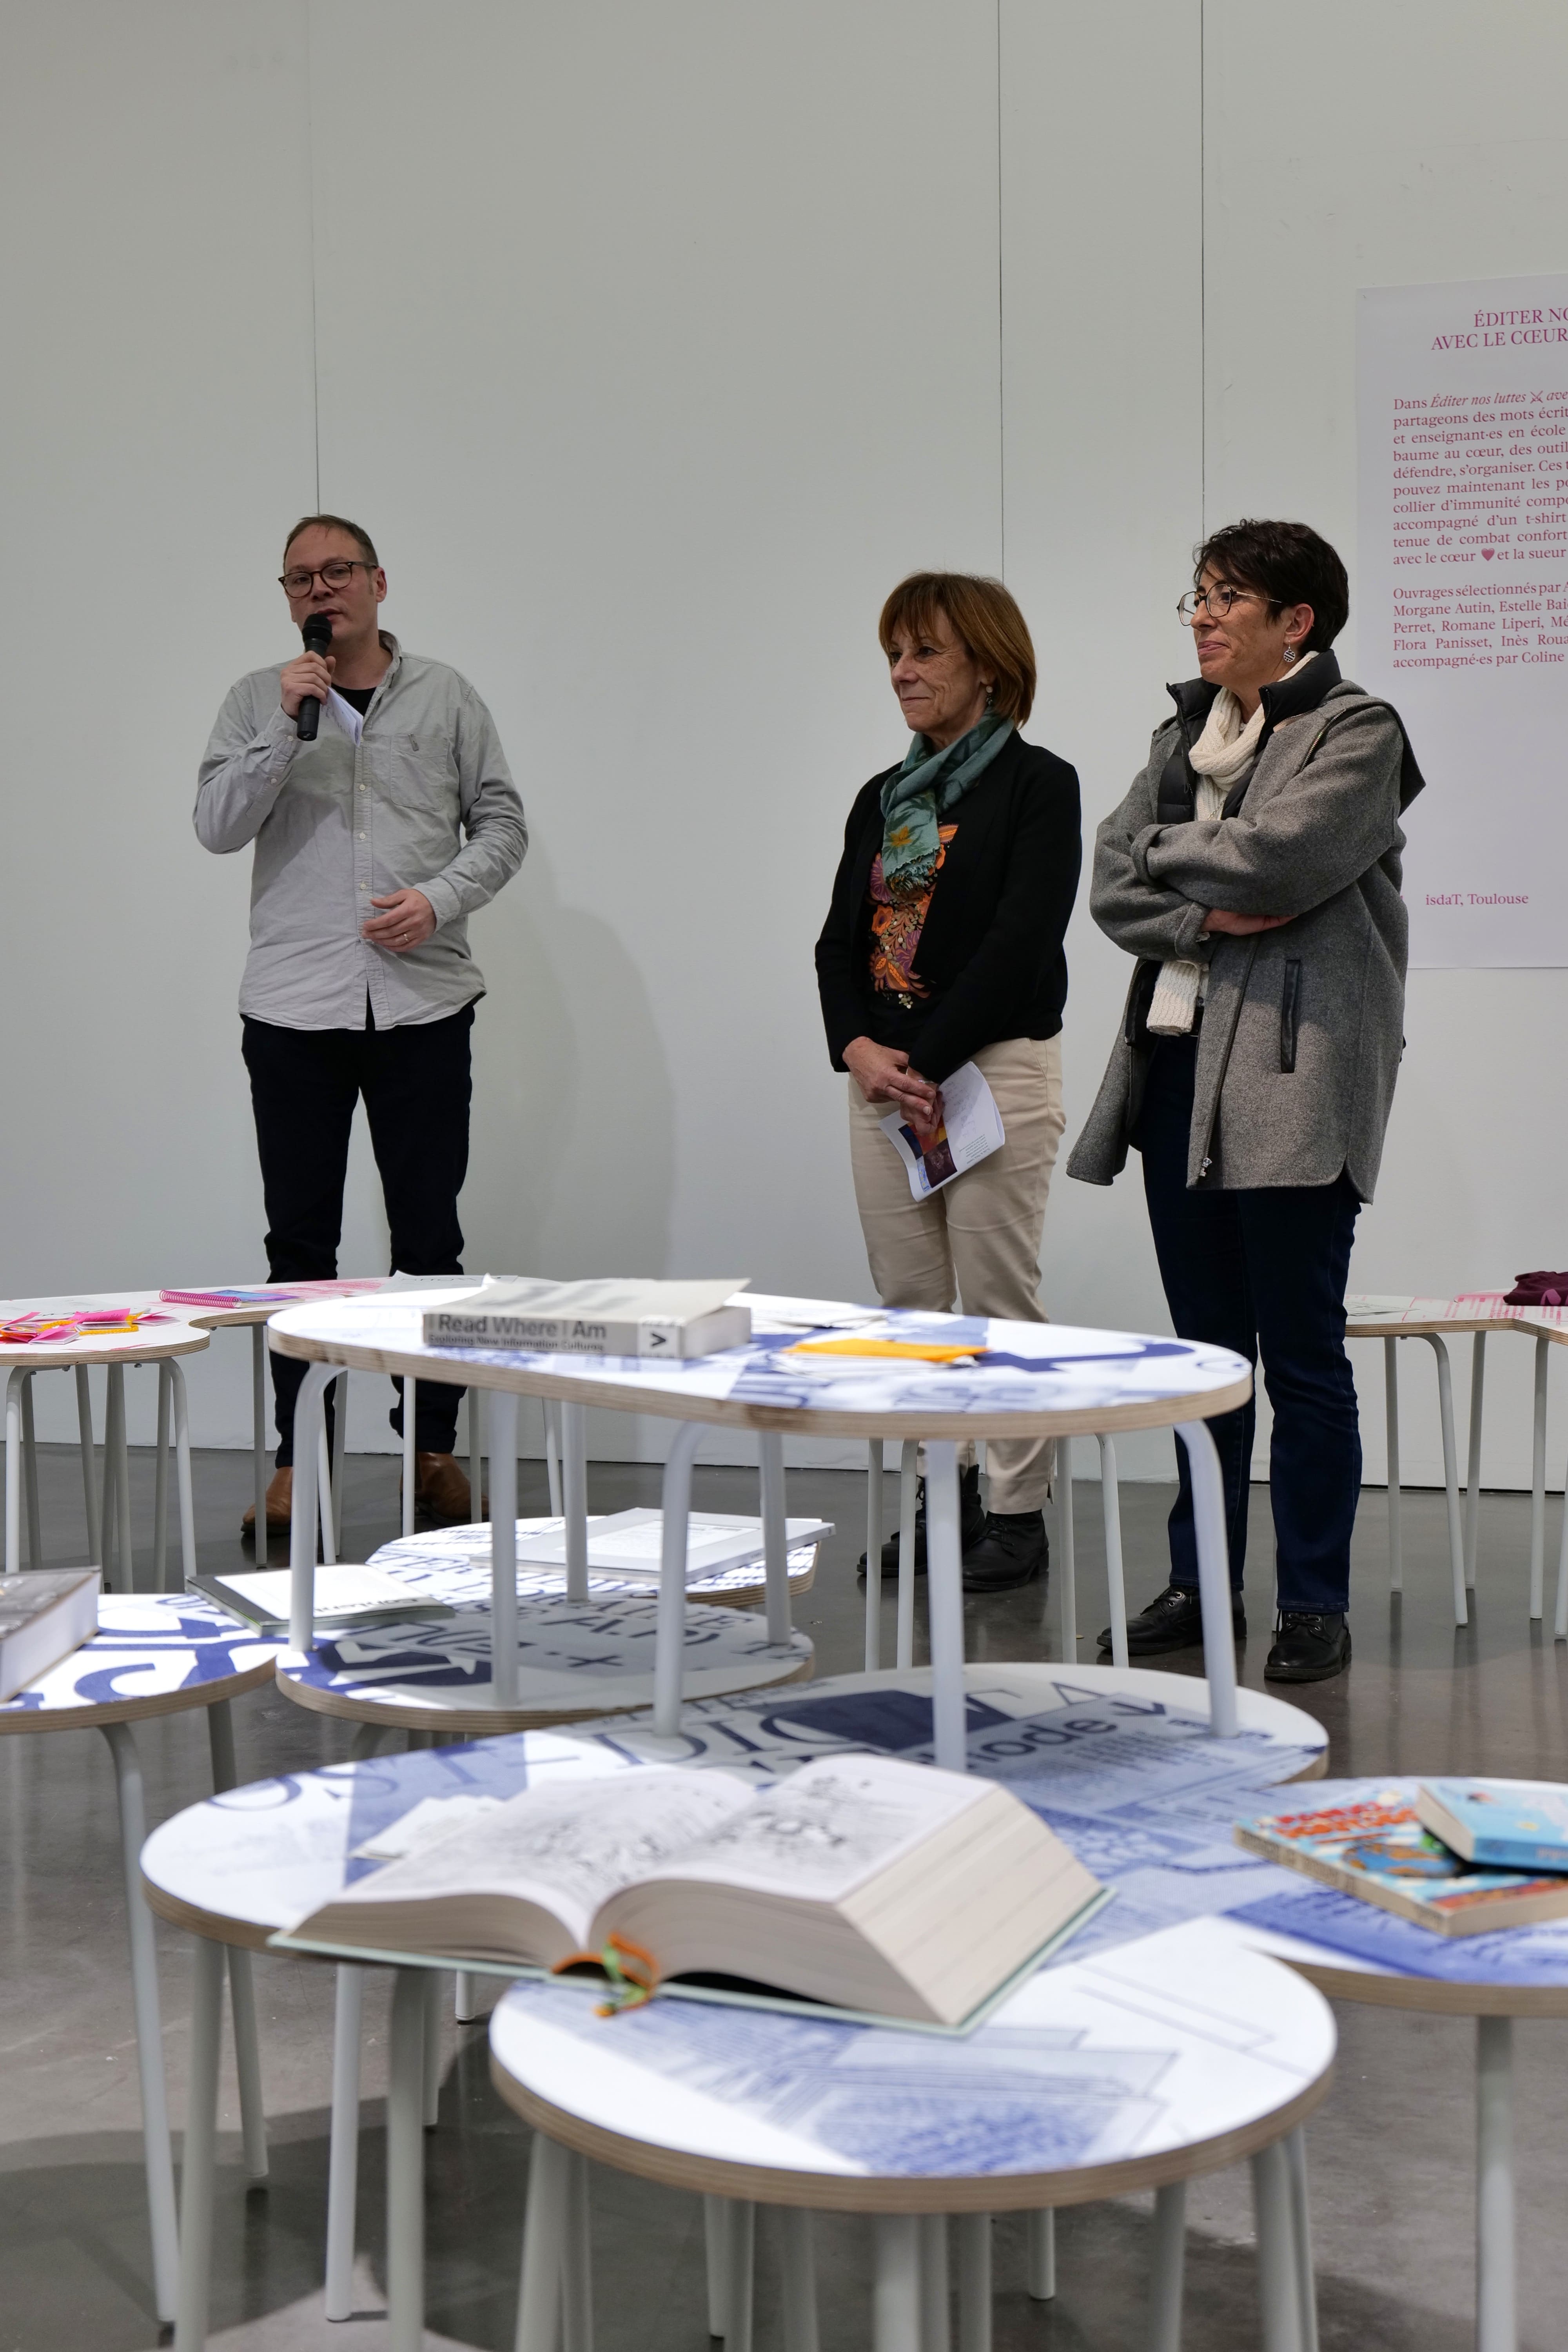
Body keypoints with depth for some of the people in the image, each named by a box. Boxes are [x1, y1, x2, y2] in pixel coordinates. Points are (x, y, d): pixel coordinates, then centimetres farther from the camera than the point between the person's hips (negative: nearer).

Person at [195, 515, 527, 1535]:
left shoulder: (445, 696, 9)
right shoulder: (258, 701, 8)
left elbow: (501, 820, 9)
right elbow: (218, 827, -2)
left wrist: (441, 897, -8)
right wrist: (284, 728, -12)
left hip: (423, 1001, 0)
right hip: (293, 1003, 0)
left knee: (430, 1238, 3)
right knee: (300, 1239, 4)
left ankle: (434, 1445, 13)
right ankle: (297, 1456, 10)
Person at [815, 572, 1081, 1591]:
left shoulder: (1038, 784, -5)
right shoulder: (882, 799, 15)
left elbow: (1020, 942, -14)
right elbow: (840, 941, 11)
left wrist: (926, 1064, -16)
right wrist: (858, 1049, -7)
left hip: (997, 1068, -6)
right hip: (882, 1075, 7)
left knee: (1000, 1301, -2)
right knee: (907, 1303, 8)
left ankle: (1017, 1513, 6)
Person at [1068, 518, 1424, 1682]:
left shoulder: (1357, 731, -2)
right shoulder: (1183, 733, 18)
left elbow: (1278, 856, -17)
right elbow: (1114, 884, 8)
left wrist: (1163, 853, -2)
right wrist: (1206, 916, -10)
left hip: (1294, 1078, -6)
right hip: (1179, 1068, 6)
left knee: (1303, 1354, -2)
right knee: (1205, 1348, 12)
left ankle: (1316, 1604, 6)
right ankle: (1200, 1584, 21)